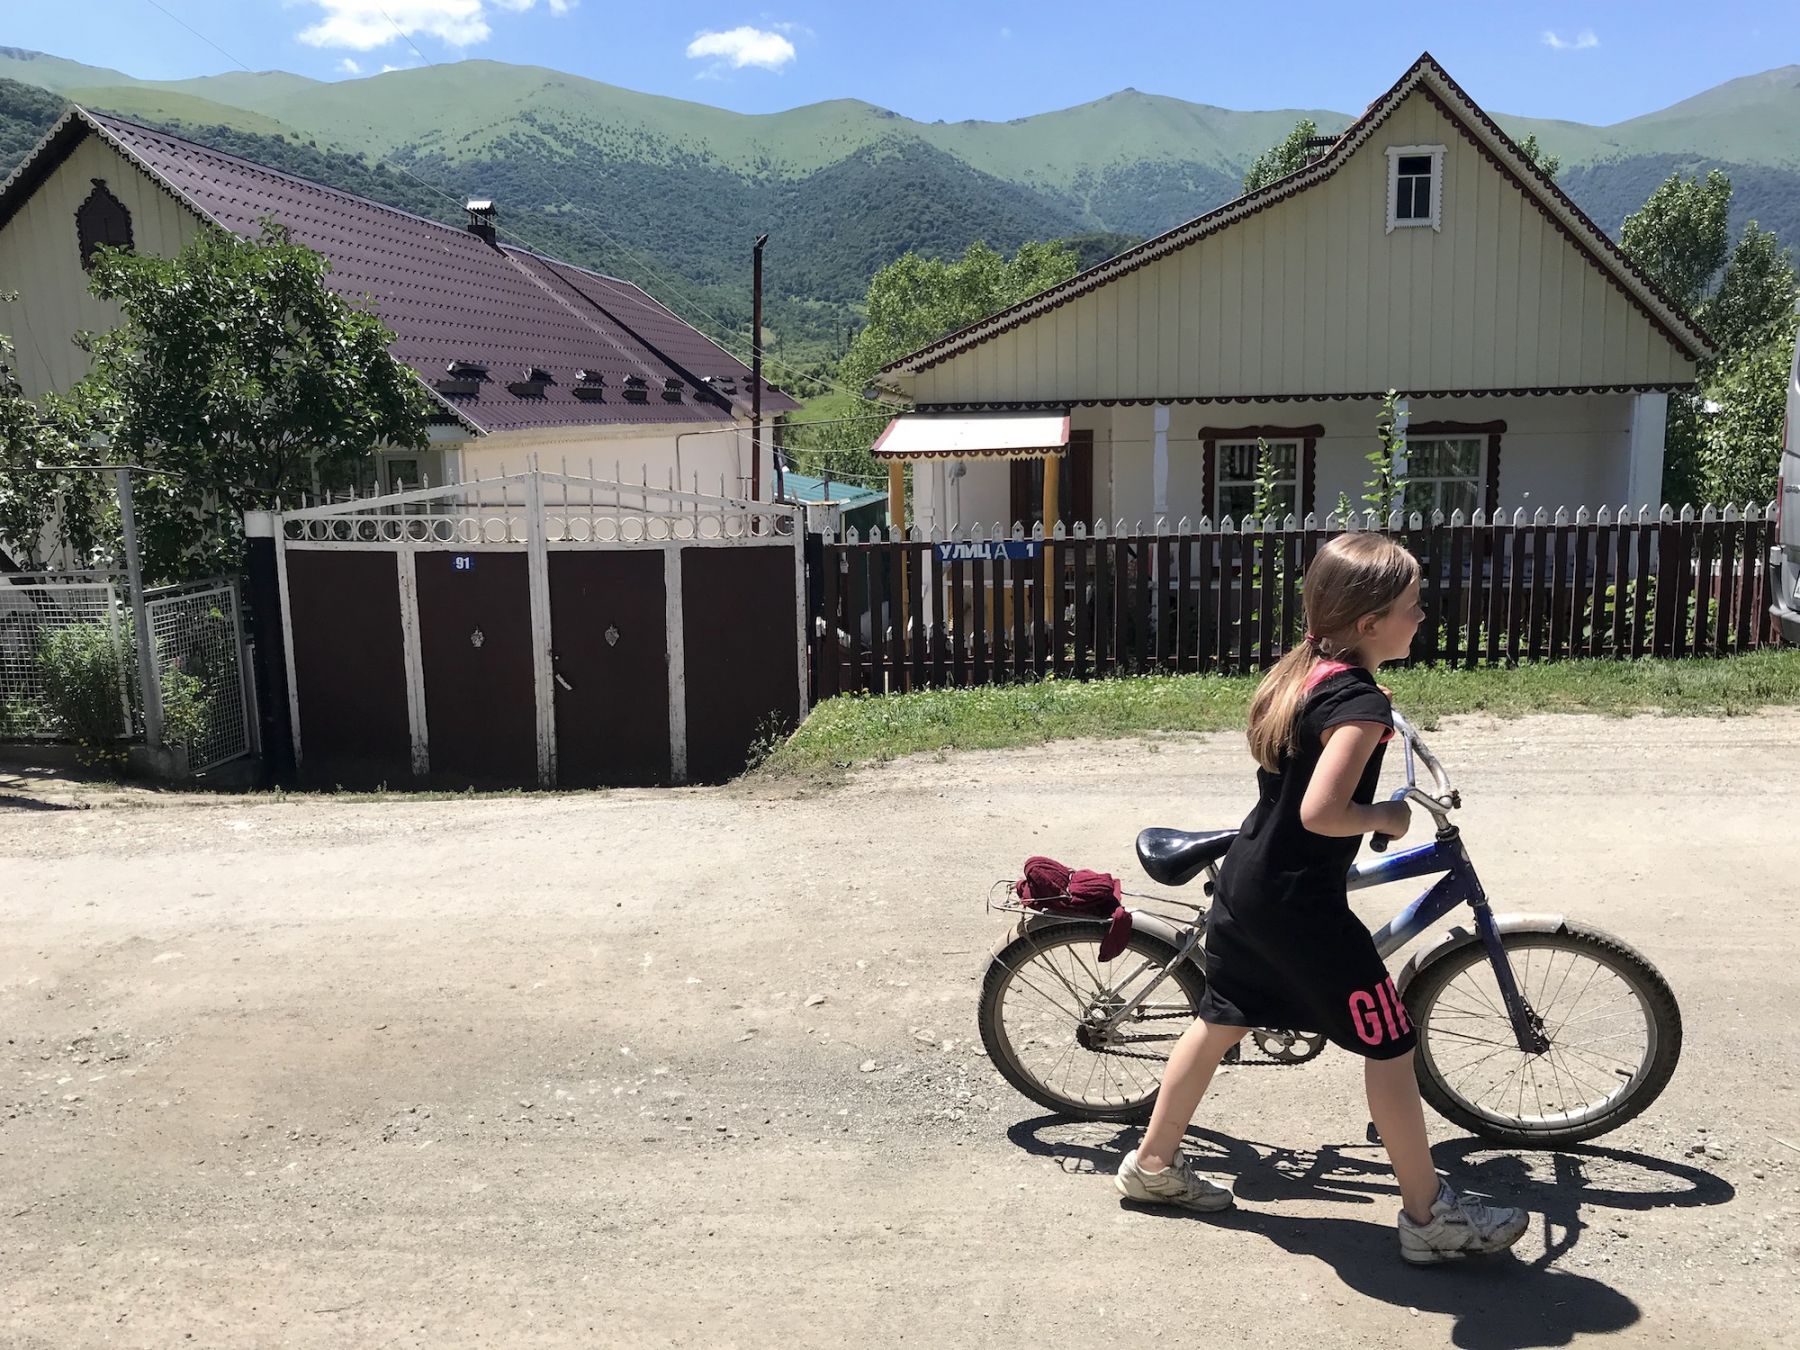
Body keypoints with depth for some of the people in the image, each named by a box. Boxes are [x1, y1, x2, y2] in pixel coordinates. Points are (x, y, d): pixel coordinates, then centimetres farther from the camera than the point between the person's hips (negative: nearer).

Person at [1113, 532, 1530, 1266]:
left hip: (1245, 880, 9)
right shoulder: (1361, 701, -22)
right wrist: (1386, 818, -12)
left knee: (1218, 1022, 20)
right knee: (1389, 1046, 6)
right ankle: (1430, 1217, 19)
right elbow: (1321, 812, -30)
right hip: (1299, 902, -9)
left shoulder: (1300, 671, 5)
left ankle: (1152, 1164, 33)